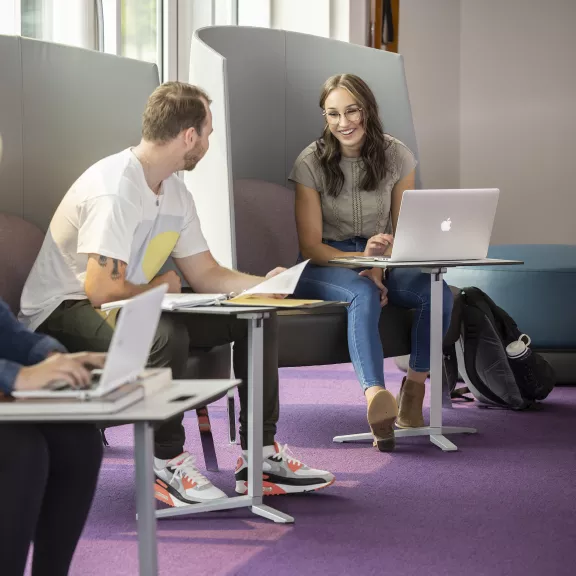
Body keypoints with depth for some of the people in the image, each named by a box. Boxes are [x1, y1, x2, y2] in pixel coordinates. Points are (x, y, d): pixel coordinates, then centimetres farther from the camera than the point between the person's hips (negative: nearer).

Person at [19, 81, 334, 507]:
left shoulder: (175, 192, 6)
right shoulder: (115, 189, -24)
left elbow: (206, 275, 12)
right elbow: (102, 291, -28)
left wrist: (262, 285, -6)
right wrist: (159, 288, -10)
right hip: (63, 312, -9)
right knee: (166, 336, -39)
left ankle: (260, 457, 2)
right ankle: (168, 466, -19)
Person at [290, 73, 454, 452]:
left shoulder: (396, 156, 1)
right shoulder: (311, 163, -7)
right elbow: (310, 246, -8)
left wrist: (380, 264, -17)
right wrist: (361, 258, -26)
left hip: (383, 262, 3)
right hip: (326, 265, -3)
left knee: (438, 292, -28)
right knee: (365, 295, -39)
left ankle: (414, 391, -18)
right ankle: (376, 397, -59)